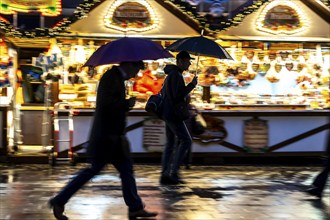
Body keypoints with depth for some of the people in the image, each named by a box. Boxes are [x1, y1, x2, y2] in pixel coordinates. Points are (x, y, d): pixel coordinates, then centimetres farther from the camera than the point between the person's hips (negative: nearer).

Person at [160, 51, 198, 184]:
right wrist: (192, 85, -15)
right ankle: (173, 172, -12)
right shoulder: (176, 75, -15)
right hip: (173, 114, -10)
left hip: (167, 113, 10)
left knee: (170, 143, 9)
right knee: (186, 141, -8)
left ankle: (165, 175, 5)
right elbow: (178, 96, -23)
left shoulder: (170, 75, 18)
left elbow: (163, 92, 27)